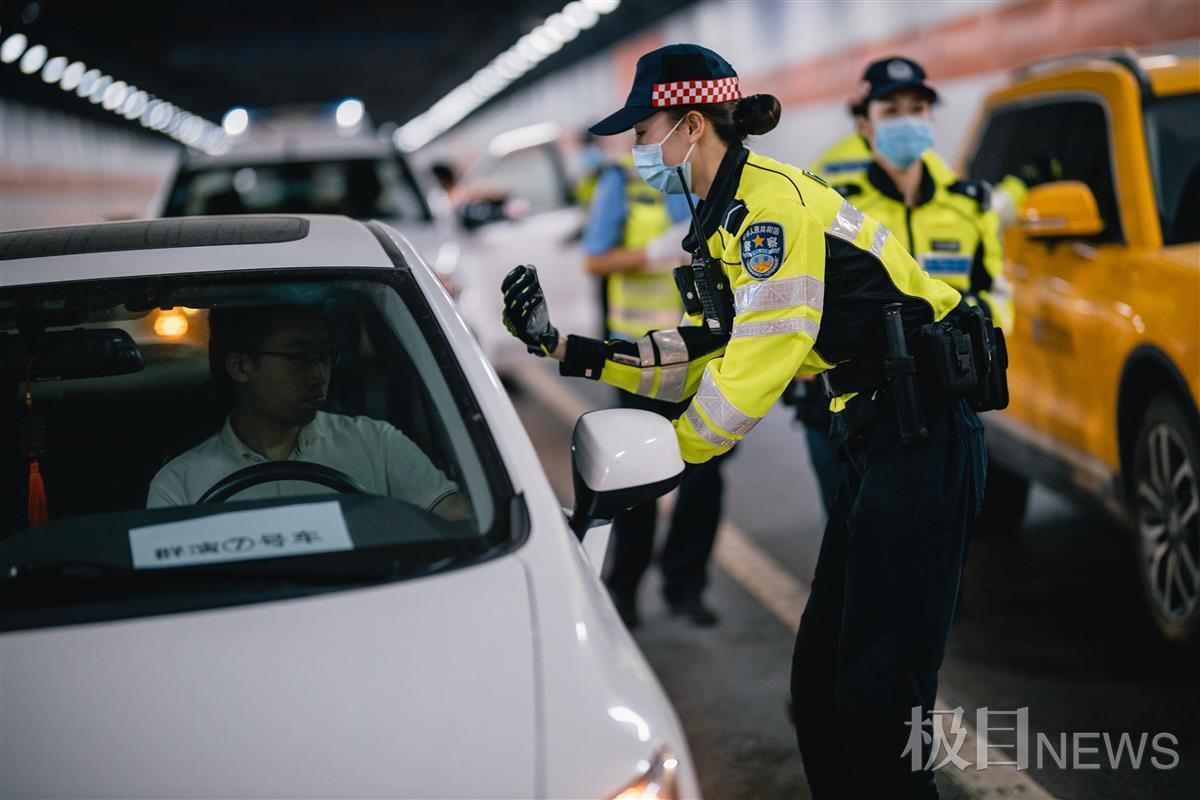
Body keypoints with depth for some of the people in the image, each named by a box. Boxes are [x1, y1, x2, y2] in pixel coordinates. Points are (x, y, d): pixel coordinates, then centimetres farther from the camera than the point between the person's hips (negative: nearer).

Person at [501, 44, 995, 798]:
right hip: (882, 439, 10)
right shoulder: (730, 217, 16)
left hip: (924, 438, -10)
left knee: (878, 686, -10)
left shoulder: (770, 198, -14)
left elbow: (765, 355, -21)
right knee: (819, 677, 12)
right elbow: (708, 353, 13)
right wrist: (562, 347, 8)